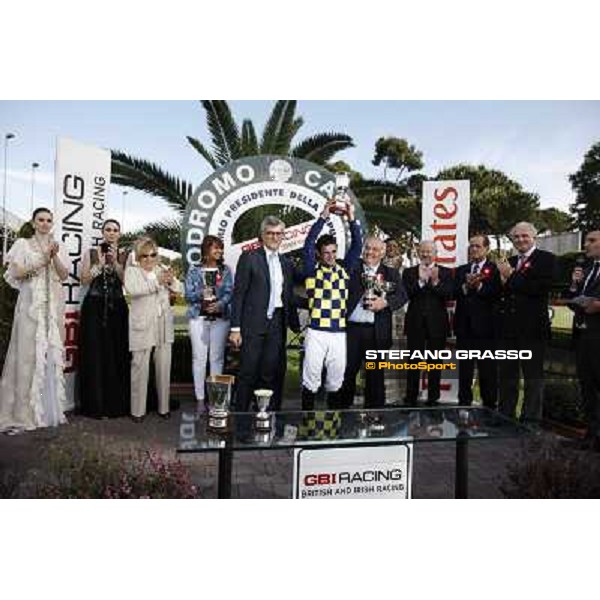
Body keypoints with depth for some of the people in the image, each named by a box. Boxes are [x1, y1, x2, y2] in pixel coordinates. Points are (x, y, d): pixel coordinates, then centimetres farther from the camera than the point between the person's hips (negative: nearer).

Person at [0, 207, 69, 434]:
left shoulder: (56, 246, 16)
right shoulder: (23, 244, 6)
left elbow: (64, 275, 6)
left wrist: (55, 256, -9)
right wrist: (43, 260, -10)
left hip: (54, 306, 3)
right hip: (31, 305, -3)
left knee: (53, 352, 2)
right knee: (28, 353, -6)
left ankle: (51, 406, 9)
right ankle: (23, 411, -1)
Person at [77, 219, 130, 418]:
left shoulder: (124, 255, 7)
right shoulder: (91, 252, 7)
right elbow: (84, 280, -1)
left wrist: (115, 262, -13)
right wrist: (100, 263, -11)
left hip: (117, 308, 1)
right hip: (94, 307, 0)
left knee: (117, 354, 0)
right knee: (94, 353, -2)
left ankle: (116, 403, 9)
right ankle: (95, 404, 6)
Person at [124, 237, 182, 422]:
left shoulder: (163, 269, 14)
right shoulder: (132, 270, 2)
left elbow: (179, 289, 7)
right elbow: (131, 289, -17)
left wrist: (171, 282, -15)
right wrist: (157, 282, -27)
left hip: (164, 326, 4)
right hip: (142, 327, -4)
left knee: (164, 367, 8)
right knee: (140, 368, -1)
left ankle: (163, 407, 20)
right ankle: (138, 410, 9)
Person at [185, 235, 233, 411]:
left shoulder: (225, 270, 8)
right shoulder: (194, 270, 6)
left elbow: (229, 292, 0)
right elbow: (188, 295, 1)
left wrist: (220, 303, -19)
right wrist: (202, 294, -17)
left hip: (220, 317, 1)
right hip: (199, 317, -1)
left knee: (217, 357, 3)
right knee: (199, 357, -1)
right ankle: (200, 398, 7)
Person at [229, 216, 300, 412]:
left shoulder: (287, 263, 14)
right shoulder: (249, 258, -2)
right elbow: (238, 294, -5)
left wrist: (295, 325, 13)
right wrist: (235, 328, -11)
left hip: (277, 324, 5)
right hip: (253, 324, -4)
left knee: (271, 374, 10)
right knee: (248, 373, 1)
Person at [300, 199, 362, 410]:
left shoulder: (343, 268, 9)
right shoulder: (312, 270, 1)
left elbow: (357, 245, 2)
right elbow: (308, 244, -11)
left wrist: (352, 219, -9)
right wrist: (323, 217, -15)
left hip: (339, 333, 3)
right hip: (316, 333, -3)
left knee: (336, 379, 11)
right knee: (311, 378, 3)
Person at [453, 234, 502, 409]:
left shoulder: (495, 269, 0)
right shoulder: (461, 270, 14)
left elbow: (497, 294, -12)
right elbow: (454, 293, 1)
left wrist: (479, 286, -21)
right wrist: (466, 286, -16)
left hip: (485, 326, -4)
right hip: (464, 325, 4)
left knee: (488, 368, 4)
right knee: (464, 368, 11)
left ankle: (490, 404, 15)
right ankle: (464, 403, 21)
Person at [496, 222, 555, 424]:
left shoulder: (546, 259, -3)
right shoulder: (509, 262, 14)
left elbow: (541, 288, -19)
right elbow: (501, 292, 11)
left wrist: (511, 277, -14)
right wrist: (502, 282, -10)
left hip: (532, 327, -6)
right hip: (508, 327, 6)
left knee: (533, 376, 4)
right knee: (507, 375, 14)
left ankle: (531, 419, 14)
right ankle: (505, 416, 26)